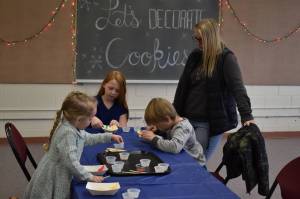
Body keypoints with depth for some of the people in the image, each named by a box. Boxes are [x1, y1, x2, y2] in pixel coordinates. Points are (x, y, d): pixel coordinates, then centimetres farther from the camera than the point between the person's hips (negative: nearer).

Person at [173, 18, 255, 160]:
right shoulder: (195, 56, 8)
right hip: (187, 119, 5)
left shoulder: (226, 58, -9)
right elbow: (182, 86, 13)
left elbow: (238, 87, -18)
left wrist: (246, 115, -30)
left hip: (210, 123, -5)